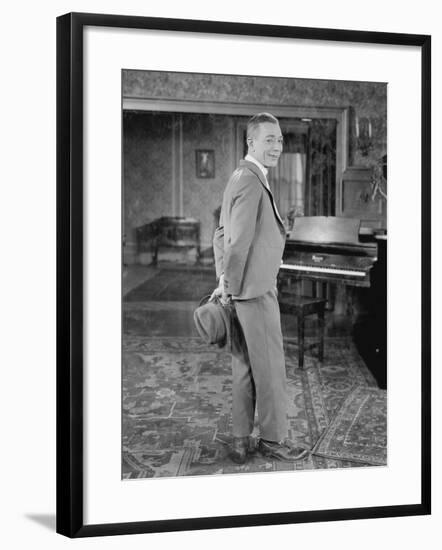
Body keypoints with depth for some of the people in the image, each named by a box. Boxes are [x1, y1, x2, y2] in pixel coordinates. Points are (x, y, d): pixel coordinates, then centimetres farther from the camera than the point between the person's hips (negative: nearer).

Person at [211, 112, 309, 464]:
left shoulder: (242, 177, 15)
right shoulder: (251, 182, -18)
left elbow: (221, 235, 19)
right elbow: (239, 241, -23)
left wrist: (224, 282, 16)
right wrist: (230, 286, -14)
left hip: (241, 290, 10)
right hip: (255, 290, -10)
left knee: (245, 368, 14)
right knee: (271, 366, 2)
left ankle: (241, 440, 20)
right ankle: (274, 438, 13)